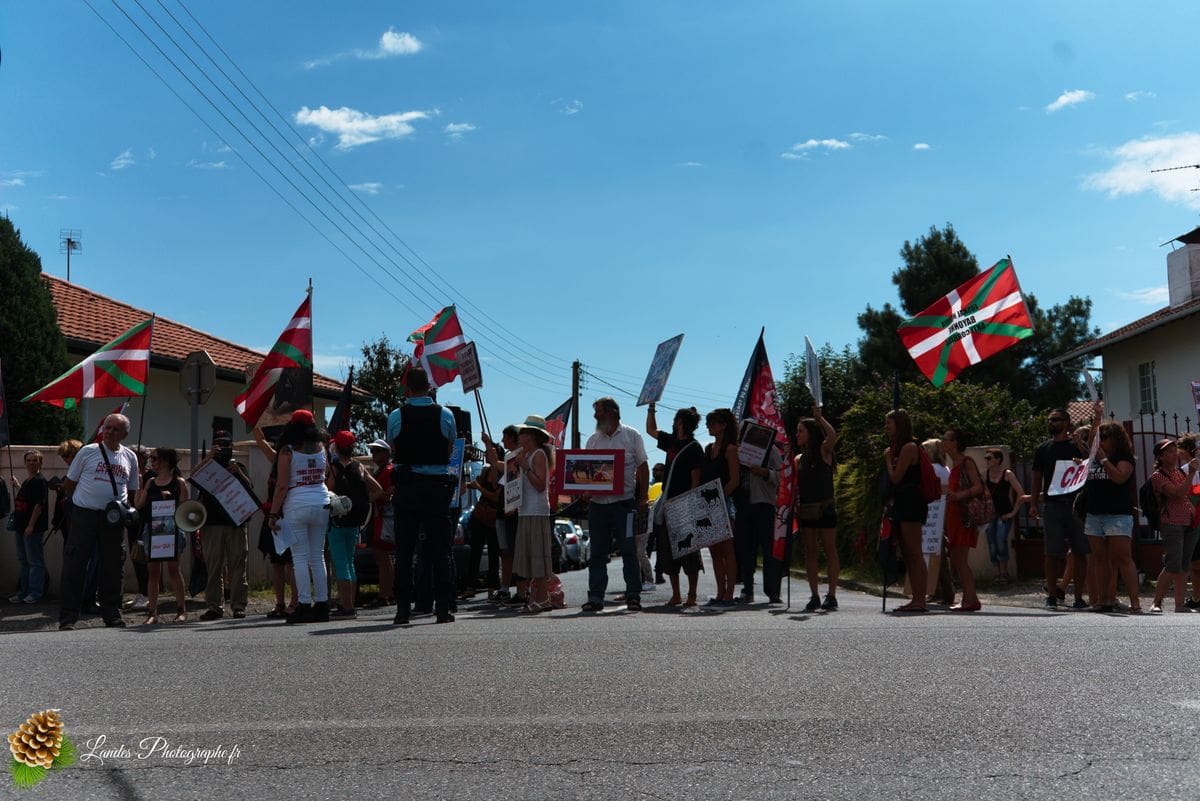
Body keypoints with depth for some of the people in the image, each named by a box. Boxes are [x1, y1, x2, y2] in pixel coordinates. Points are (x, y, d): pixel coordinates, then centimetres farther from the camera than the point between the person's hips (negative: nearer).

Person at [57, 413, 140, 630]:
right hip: (84, 515, -3)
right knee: (74, 565, -4)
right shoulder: (88, 451, 2)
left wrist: (126, 507, 2)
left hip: (114, 519, 3)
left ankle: (112, 614, 16)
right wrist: (85, 500, 4)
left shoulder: (130, 457, 11)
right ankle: (67, 616, 0)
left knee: (113, 567, 6)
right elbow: (69, 484, 9)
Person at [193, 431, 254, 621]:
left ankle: (238, 605, -1)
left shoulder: (237, 466, 16)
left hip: (236, 522, 0)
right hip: (212, 523, 0)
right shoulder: (207, 466, 15)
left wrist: (238, 473, -14)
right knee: (213, 567, 0)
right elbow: (193, 475, -7)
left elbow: (248, 488, 3)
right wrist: (209, 458, -18)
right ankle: (214, 606, 3)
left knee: (237, 566, -2)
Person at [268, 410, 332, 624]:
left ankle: (305, 605, -4)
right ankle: (322, 604, 9)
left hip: (297, 505, -4)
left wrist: (273, 514, -4)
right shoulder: (321, 448, 7)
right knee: (318, 556, 9)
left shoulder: (287, 451, -6)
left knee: (300, 557, -1)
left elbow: (281, 486, -9)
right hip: (321, 504, 4)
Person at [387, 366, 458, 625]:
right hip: (437, 485, 0)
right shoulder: (446, 415, -1)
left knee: (404, 550, 5)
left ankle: (403, 609, 4)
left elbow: (394, 452, 9)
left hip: (405, 487, 0)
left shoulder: (395, 416, -2)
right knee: (441, 549, 5)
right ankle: (443, 608, 4)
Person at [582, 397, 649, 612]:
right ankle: (595, 597, 10)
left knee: (629, 550, -1)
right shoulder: (593, 439, 13)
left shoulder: (631, 435, 3)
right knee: (597, 552, 5)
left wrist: (643, 498, -3)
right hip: (597, 502, 4)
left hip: (624, 501, -3)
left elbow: (642, 468, 3)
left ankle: (633, 595, 6)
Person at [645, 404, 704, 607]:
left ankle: (692, 596, 3)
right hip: (668, 503, 8)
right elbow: (651, 429, 30)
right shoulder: (671, 441, 14)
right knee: (668, 552, 8)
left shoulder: (694, 448, -8)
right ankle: (675, 595, 15)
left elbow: (696, 480, -12)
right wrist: (651, 407, 24)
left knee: (688, 551, -3)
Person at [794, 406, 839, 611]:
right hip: (805, 509, 6)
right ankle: (815, 596, 9)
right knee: (810, 551, 5)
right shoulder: (798, 459, 13)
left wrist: (819, 417, -18)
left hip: (824, 508, -6)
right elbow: (795, 486, 14)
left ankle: (831, 596, 2)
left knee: (830, 550, -1)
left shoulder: (823, 451, -1)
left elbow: (833, 436, -22)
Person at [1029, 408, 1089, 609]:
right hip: (1052, 504, 2)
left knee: (1079, 552, 0)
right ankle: (1051, 596, 6)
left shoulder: (1077, 446, 6)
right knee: (1052, 553, 0)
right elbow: (1037, 479, 14)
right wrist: (1033, 504, 5)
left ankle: (1079, 597, 6)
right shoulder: (1043, 449, 14)